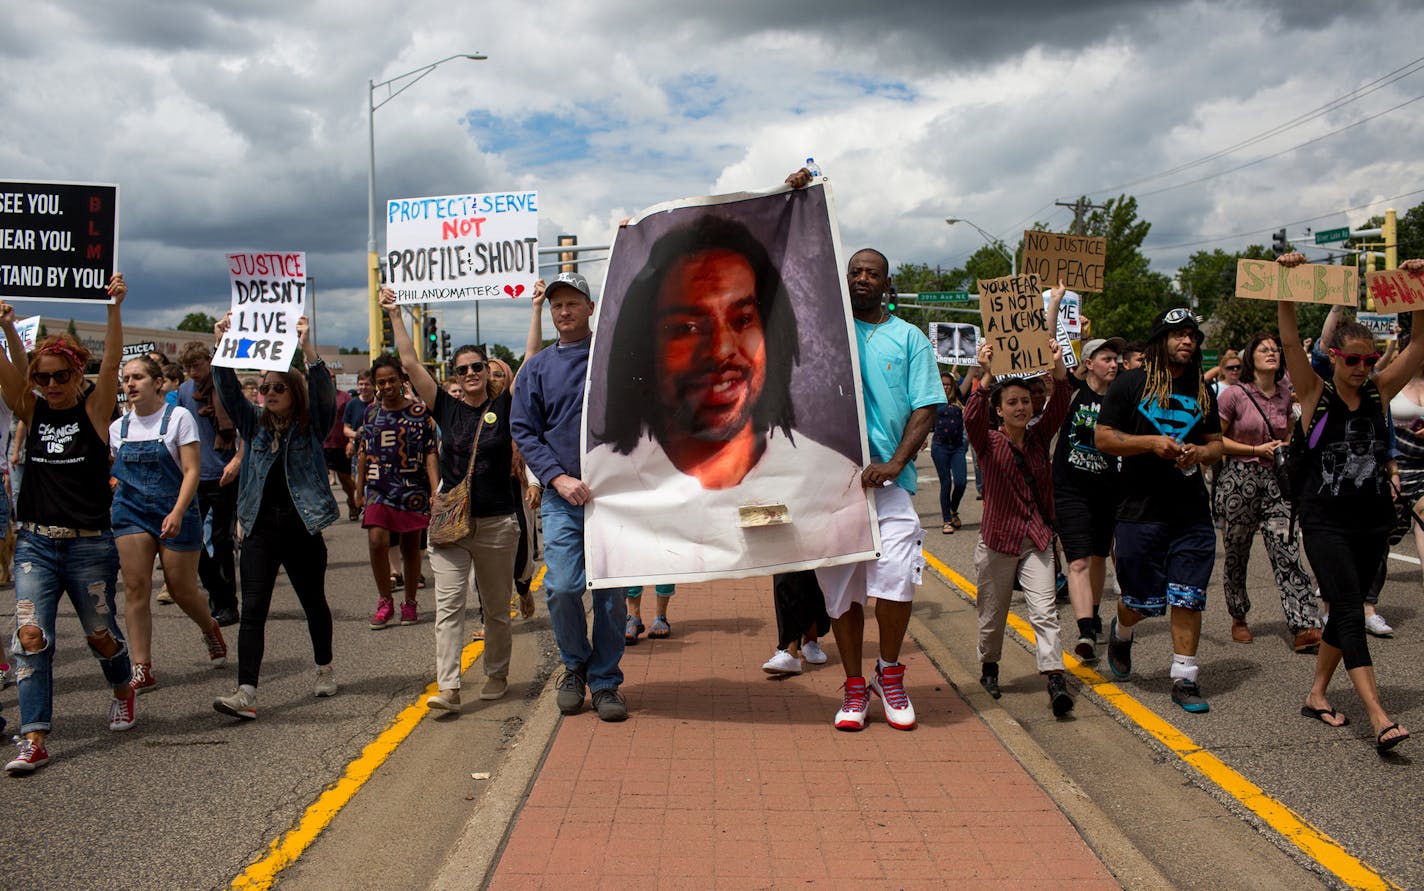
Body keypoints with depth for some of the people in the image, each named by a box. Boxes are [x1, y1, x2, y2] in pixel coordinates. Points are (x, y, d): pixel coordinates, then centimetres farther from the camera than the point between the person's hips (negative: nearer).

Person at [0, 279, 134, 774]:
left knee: (100, 632, 12)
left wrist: (114, 308, -29)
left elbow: (111, 363, -16)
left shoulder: (94, 411, -3)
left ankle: (122, 690, 42)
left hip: (89, 546, -2)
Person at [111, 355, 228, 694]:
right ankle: (142, 669, -3)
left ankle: (210, 629, 36)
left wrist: (177, 512, -23)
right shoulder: (118, 427, 8)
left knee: (183, 590, 3)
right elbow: (107, 472, 18)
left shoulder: (178, 417, -5)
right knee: (135, 587, -6)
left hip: (175, 512, -3)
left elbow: (191, 471, -12)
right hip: (130, 511, 4)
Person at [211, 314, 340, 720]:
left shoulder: (311, 426, 0)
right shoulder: (254, 425, 10)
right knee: (252, 610, -7)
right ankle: (246, 693, -11)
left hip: (302, 527, -2)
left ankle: (324, 669, 34)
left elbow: (325, 393, -16)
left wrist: (307, 348, -27)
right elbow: (229, 392, 1)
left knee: (314, 603, 13)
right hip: (260, 527, 3)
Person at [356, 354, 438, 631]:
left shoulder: (419, 411, 0)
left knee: (411, 546, 6)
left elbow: (430, 453, -2)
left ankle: (410, 603, 22)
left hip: (413, 489, -1)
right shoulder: (371, 413, 9)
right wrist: (360, 491, 18)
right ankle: (385, 602, 1)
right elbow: (364, 453, 16)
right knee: (377, 540, -15)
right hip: (379, 489, 2)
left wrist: (436, 491, -10)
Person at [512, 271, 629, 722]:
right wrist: (558, 477, -8)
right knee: (561, 588, -9)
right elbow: (525, 431, 5)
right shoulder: (538, 367, 10)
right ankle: (575, 666, 16)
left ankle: (605, 679, 17)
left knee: (612, 592, 2)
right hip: (562, 498, 1)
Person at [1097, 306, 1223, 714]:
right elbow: (1103, 438, -3)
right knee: (1142, 601, 3)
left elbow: (1217, 444, 19)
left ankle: (1184, 678, 10)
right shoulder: (1131, 383, -1)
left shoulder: (1202, 390, 14)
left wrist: (1200, 452, -4)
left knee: (1188, 599, 1)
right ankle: (1121, 633, 37)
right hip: (1140, 509, -3)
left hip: (1192, 512, 4)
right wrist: (1151, 442, -16)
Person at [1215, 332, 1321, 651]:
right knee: (1236, 554, 8)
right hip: (1238, 478, -3)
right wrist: (1256, 450, -11)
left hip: (1274, 480, 3)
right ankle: (1238, 619, 27)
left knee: (1287, 552, -8)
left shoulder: (1285, 394, 8)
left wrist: (1286, 450, 3)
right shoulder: (1234, 394, -7)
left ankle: (1305, 628, -12)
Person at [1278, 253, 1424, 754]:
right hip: (1325, 521, -5)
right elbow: (1290, 342, -14)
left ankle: (1317, 695, 25)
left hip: (1373, 522, 5)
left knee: (1345, 611, 11)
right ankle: (1379, 719, -18)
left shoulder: (1379, 393, 6)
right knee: (1350, 613, -12)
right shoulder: (1315, 396, -3)